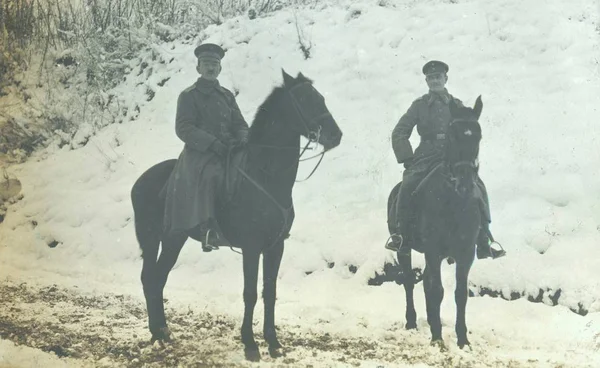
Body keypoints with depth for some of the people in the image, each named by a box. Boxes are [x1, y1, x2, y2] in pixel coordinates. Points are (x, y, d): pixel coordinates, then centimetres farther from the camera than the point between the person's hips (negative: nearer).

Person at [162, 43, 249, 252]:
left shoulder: (227, 95, 20)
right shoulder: (189, 96, 4)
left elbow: (239, 123, 18)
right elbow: (183, 129, -6)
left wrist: (243, 138, -8)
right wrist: (212, 142, -19)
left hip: (228, 150, 6)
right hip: (199, 152, -6)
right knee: (210, 176, -36)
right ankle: (207, 229, -40)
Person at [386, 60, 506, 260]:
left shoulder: (457, 106, 13)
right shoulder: (419, 105, 9)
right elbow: (399, 133, 7)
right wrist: (407, 159, -4)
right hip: (426, 159, -1)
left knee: (477, 188, -18)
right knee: (409, 186, -29)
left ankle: (484, 241, -13)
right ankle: (399, 234, -20)